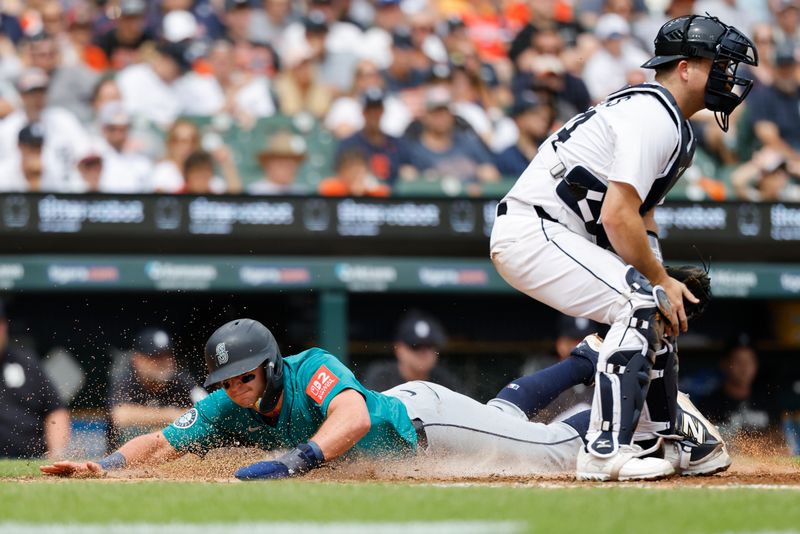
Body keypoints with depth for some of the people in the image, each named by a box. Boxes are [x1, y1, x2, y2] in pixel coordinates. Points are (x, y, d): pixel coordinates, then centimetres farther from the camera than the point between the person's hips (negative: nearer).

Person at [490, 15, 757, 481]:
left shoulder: (670, 122, 16)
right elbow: (618, 216, -24)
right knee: (643, 303, -21)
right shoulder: (656, 120, -18)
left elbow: (639, 213, 21)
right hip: (531, 235, -11)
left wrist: (664, 281, 6)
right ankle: (606, 452, -24)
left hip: (561, 235, 11)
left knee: (660, 306, 17)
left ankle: (657, 438, 26)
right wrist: (661, 280, -13)